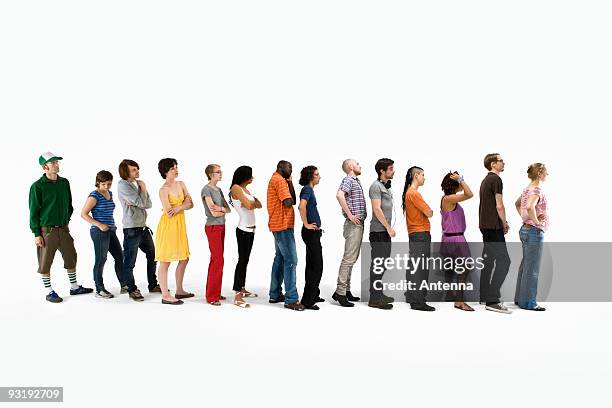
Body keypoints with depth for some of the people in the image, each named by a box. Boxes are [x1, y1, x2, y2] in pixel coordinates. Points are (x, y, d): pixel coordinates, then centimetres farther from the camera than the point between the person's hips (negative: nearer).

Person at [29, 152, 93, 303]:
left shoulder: (64, 183, 5)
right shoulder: (37, 186, -10)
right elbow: (33, 211, -9)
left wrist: (67, 221, 14)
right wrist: (36, 234, -10)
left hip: (63, 228, 5)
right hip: (46, 230, -5)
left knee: (71, 258, 11)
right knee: (45, 262, 5)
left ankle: (74, 287, 25)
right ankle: (49, 292, 17)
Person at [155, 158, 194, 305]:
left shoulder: (181, 184, 9)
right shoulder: (163, 190, -12)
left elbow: (190, 204, 4)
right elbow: (168, 212, -17)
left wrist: (178, 207, -14)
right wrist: (183, 204, -5)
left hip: (180, 225, 8)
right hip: (168, 225, -8)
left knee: (184, 258, 13)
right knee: (165, 261, -1)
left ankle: (179, 291, 27)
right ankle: (165, 296, 5)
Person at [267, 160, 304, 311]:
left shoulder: (277, 180, 19)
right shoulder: (279, 180, -12)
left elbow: (293, 201, 15)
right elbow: (289, 202, -21)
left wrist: (290, 182, 6)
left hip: (279, 226, 11)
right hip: (283, 226, -11)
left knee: (280, 258, 16)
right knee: (291, 260, -11)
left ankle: (275, 294, 23)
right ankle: (291, 299, -10)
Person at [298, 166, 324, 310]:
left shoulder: (310, 189, 15)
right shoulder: (307, 189, -14)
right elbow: (302, 206, -32)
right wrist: (306, 224, -23)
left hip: (313, 233, 10)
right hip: (311, 232, -10)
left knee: (312, 265, 16)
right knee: (316, 266, -7)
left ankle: (313, 295, 27)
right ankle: (307, 301, -3)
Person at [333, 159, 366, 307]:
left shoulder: (356, 181, 20)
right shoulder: (348, 180, -10)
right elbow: (340, 195, -29)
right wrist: (350, 215, -25)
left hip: (358, 224, 10)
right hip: (353, 224, -10)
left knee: (352, 259, 12)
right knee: (349, 258, -10)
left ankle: (346, 290, 19)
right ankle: (340, 292, -7)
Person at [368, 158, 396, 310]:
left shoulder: (387, 186, 18)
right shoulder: (376, 186, -12)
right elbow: (377, 209, -19)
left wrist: (389, 228, 16)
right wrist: (388, 227, -16)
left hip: (385, 231, 10)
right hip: (378, 231, -10)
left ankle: (379, 293, 23)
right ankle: (374, 298, -2)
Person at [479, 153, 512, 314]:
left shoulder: (485, 180, 17)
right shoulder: (496, 179, -12)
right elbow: (499, 206, -16)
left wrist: (502, 222, 14)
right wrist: (505, 224, -2)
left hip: (485, 224, 10)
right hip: (493, 226, -10)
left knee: (488, 259, 15)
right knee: (503, 260, -12)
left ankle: (484, 295, 21)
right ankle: (492, 301, -15)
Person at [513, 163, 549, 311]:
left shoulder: (527, 189, 11)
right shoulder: (537, 190, -17)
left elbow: (517, 203, 27)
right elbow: (529, 206, -36)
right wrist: (536, 221, -22)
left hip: (525, 230, 10)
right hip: (535, 232, -10)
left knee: (525, 266, 16)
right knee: (532, 268, -2)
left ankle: (520, 298, 25)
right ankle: (528, 302, 5)